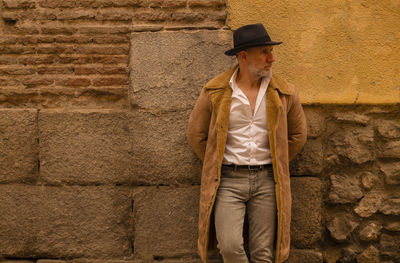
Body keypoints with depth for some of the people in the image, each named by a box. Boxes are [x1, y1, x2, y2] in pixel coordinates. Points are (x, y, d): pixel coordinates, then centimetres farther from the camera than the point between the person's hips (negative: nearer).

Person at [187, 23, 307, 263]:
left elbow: (298, 135, 16)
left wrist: (275, 164, 11)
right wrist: (217, 165, 7)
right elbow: (196, 135, 8)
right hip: (228, 180, -1)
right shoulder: (214, 92, -2)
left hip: (266, 180, 2)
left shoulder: (284, 93, 3)